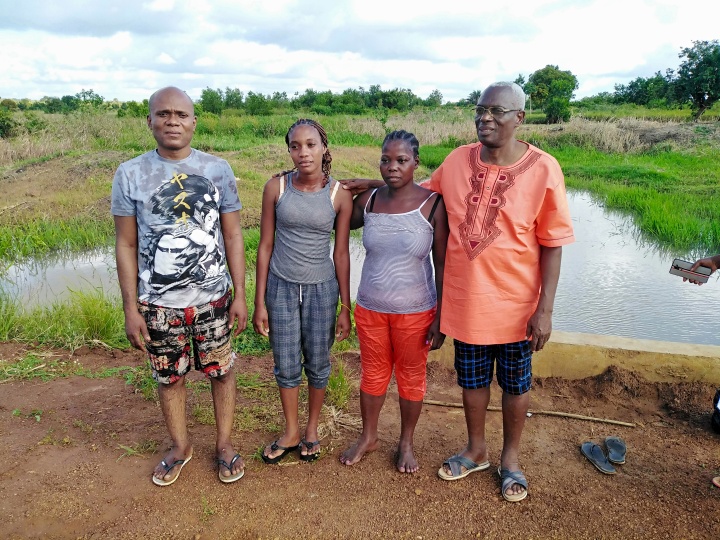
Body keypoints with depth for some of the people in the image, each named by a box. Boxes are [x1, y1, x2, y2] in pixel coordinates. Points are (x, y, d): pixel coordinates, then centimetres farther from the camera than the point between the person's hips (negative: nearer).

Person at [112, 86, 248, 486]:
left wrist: (240, 295, -2)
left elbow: (232, 236, 0)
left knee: (221, 372, 11)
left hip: (213, 298, 0)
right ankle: (180, 446, 39)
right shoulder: (130, 174, -2)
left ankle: (224, 445, 34)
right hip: (158, 303, 0)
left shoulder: (217, 170, -2)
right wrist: (131, 308, -3)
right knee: (169, 378, 15)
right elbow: (126, 245, 0)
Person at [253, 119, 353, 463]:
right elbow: (266, 246, -2)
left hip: (322, 289, 0)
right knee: (286, 366, 10)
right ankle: (291, 433, 33)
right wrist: (259, 302, -2)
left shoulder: (339, 195, -7)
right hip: (281, 287, 1)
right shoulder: (276, 187, -6)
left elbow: (341, 253, -1)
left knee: (317, 364, 12)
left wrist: (345, 308, 1)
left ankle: (311, 430, 37)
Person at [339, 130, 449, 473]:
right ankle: (368, 436, 41)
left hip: (415, 311, -2)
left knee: (411, 377, 15)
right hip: (370, 307, 3)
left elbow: (443, 267, -8)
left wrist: (441, 319, -9)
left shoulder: (433, 205, -12)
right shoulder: (367, 201, -3)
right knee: (373, 373, 18)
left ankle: (406, 443, 37)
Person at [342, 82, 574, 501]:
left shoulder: (543, 169, -13)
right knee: (472, 380, 19)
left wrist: (545, 309, -12)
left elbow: (552, 244, -10)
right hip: (465, 300, 3)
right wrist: (374, 185, 12)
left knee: (516, 384, 16)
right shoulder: (457, 161, -2)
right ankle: (476, 451, 43)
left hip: (515, 305, -3)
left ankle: (511, 458, 41)